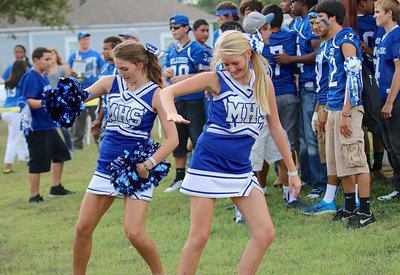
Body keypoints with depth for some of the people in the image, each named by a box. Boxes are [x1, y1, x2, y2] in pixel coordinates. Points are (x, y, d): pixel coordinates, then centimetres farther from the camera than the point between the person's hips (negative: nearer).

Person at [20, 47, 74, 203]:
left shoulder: (43, 77, 12)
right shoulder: (31, 78, -18)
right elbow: (29, 101, -27)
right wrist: (45, 102, -39)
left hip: (49, 125, 10)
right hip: (37, 128, -10)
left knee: (60, 153, 19)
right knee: (37, 163, -5)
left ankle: (56, 188, 30)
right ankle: (34, 196, 3)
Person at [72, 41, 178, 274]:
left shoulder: (156, 94, -10)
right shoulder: (111, 83, 2)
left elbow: (172, 138, -13)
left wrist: (149, 164, -23)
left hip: (135, 169, -5)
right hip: (106, 166, 5)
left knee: (135, 233, -14)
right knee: (83, 228, 5)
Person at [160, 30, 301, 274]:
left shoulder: (264, 82, 4)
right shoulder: (216, 80, -6)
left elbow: (276, 128, 11)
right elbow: (168, 92, -6)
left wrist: (292, 170, 13)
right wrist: (171, 113, -29)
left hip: (241, 169, 4)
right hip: (208, 164, -4)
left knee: (266, 234, -4)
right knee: (199, 237, -3)